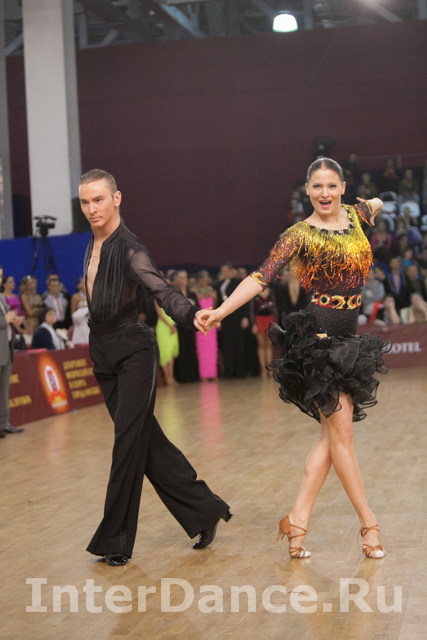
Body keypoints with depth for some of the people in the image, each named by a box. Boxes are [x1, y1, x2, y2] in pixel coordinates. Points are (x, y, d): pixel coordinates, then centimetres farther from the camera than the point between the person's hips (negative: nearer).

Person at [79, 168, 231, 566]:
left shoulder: (129, 249, -15)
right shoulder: (93, 245, 8)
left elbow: (160, 289, -30)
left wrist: (191, 314, -48)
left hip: (132, 350, -8)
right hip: (103, 353, 8)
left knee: (129, 441, -4)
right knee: (148, 441, 10)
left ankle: (116, 540, 4)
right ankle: (205, 510, 21)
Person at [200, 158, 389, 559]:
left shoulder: (355, 215, 9)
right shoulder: (300, 234, -8)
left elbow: (375, 205, 39)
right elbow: (262, 277, -19)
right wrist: (220, 311, -28)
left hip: (348, 339, 7)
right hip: (317, 336, -7)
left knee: (332, 433, 4)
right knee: (340, 433, -3)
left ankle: (298, 520, 8)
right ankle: (369, 523, 6)